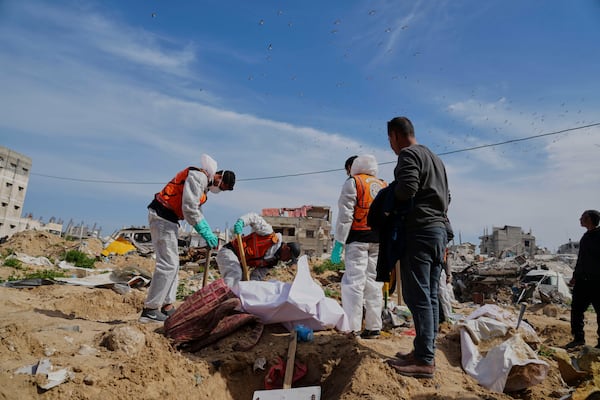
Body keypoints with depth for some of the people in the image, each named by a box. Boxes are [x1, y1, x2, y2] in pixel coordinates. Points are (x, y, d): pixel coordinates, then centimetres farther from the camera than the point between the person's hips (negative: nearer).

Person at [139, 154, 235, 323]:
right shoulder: (198, 176, -14)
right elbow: (189, 208, -22)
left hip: (168, 218, 11)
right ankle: (150, 310, -7)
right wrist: (205, 232, -16)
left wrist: (209, 234, 15)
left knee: (172, 264, 12)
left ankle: (167, 306, 18)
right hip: (162, 215, -11)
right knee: (167, 264, -12)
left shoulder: (204, 184, 19)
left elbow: (197, 212, 23)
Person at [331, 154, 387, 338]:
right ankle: (374, 327, 14)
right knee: (374, 283, 10)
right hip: (379, 240, 6)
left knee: (353, 282, -6)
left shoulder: (352, 182, 0)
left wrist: (339, 242, -10)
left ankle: (352, 329, -7)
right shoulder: (384, 186, 17)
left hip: (358, 237, -6)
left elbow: (345, 214, -9)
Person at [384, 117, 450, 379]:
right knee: (429, 296, 10)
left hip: (419, 231, -10)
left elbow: (406, 190, -21)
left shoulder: (408, 154, -5)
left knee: (417, 297, -8)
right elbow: (446, 197, 24)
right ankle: (426, 352, 16)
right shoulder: (434, 158, 24)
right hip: (439, 229, 10)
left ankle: (424, 360, -4)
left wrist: (389, 195, -2)